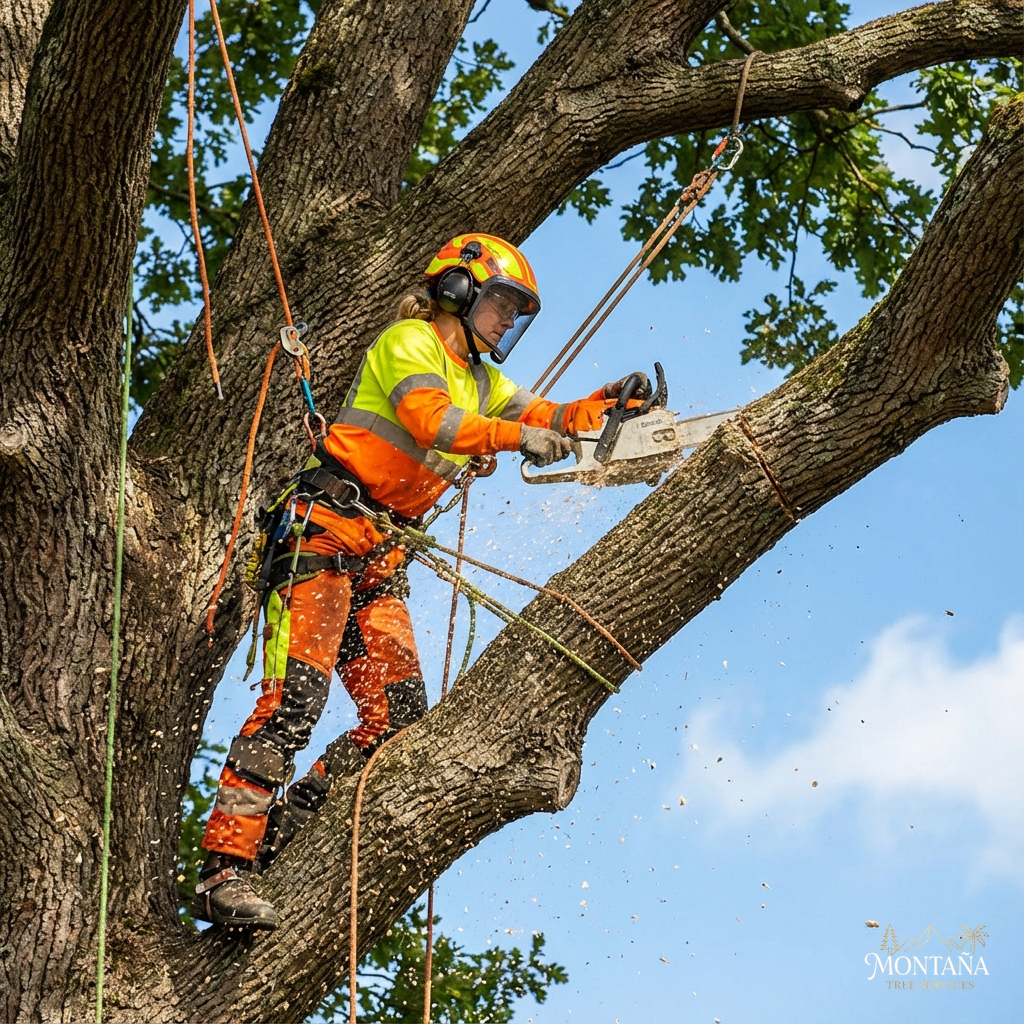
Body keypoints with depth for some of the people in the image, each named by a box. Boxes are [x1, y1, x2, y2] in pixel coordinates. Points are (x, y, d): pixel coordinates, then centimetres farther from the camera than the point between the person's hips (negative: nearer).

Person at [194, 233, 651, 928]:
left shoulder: (480, 380, 25)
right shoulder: (409, 344, -1)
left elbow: (547, 420, 15)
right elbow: (432, 421, -18)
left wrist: (600, 408, -1)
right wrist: (516, 437, -22)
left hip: (381, 556, 9)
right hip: (325, 530, -9)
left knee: (400, 712, -6)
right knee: (297, 694, -19)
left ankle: (281, 831, -2)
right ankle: (225, 867, -23)